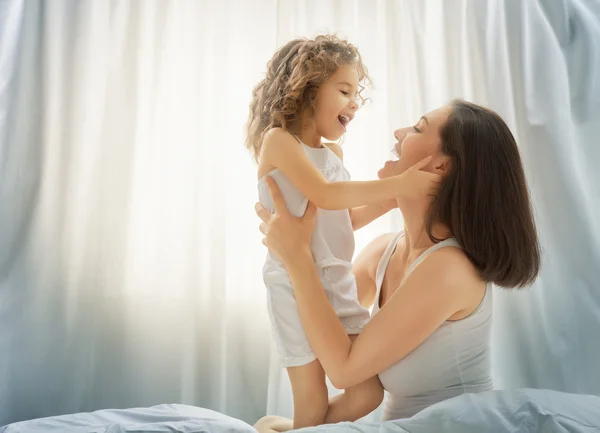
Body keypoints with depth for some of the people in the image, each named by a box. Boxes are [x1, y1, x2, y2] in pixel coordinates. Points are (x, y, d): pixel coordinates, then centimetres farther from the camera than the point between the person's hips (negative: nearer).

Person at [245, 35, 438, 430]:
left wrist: (389, 200, 3)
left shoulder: (335, 152, 13)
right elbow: (325, 195, -24)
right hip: (296, 284, -7)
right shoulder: (278, 140, -10)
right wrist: (396, 183, -25)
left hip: (339, 283, 7)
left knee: (368, 394, 7)